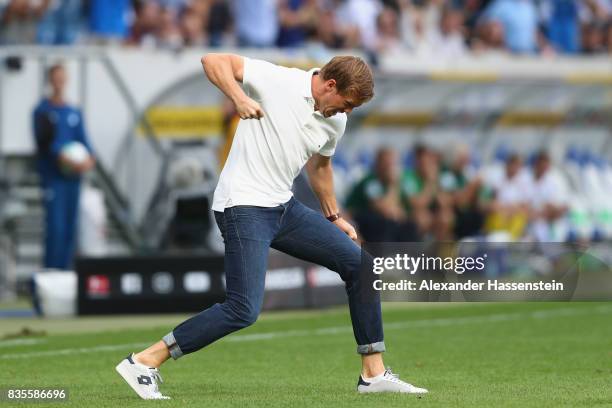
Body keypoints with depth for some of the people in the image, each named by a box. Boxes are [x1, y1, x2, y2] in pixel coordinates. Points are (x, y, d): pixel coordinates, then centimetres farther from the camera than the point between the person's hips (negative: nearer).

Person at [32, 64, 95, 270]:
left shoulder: (74, 113, 14)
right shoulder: (43, 111, 0)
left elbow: (83, 140, 9)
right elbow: (44, 141, -11)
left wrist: (89, 158, -12)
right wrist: (64, 159, -24)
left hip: (73, 176, 5)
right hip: (53, 176, -5)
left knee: (70, 227, 5)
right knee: (55, 226, -11)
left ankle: (65, 269, 10)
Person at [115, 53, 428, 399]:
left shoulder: (336, 121, 7)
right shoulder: (276, 81, -14)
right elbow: (214, 61, -13)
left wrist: (334, 217, 30)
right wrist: (239, 98, -29)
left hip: (285, 208, 8)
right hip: (244, 207, -8)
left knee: (361, 265, 4)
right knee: (244, 311, -19)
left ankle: (374, 374, 11)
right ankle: (144, 362, -11)